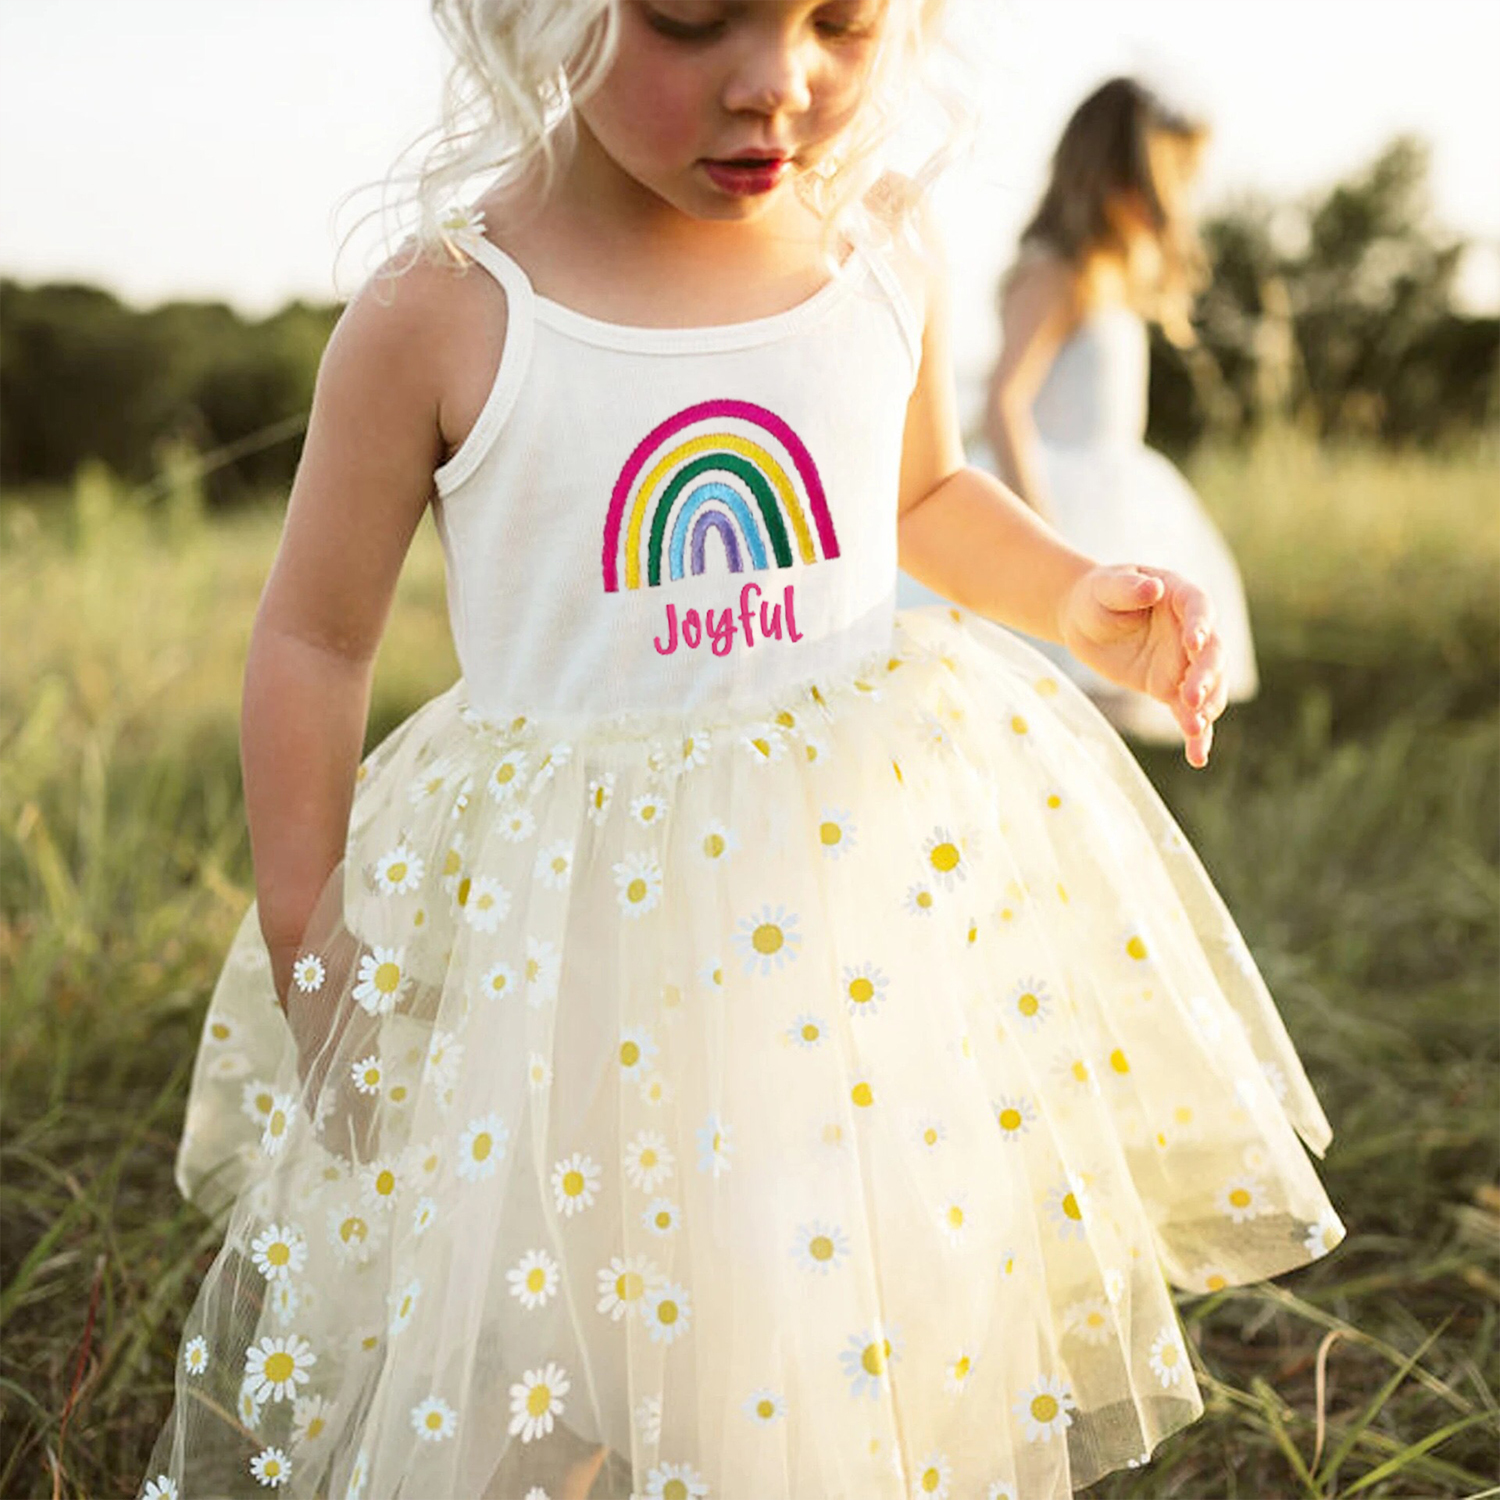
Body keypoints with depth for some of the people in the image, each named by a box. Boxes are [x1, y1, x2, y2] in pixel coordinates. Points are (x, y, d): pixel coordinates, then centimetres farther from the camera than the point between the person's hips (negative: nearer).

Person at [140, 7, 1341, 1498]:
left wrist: (1071, 600, -1)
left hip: (878, 862, 3)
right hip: (569, 914, -3)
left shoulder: (882, 251, -3)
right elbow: (314, 636, -3)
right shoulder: (438, 322, -14)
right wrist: (302, 933, -3)